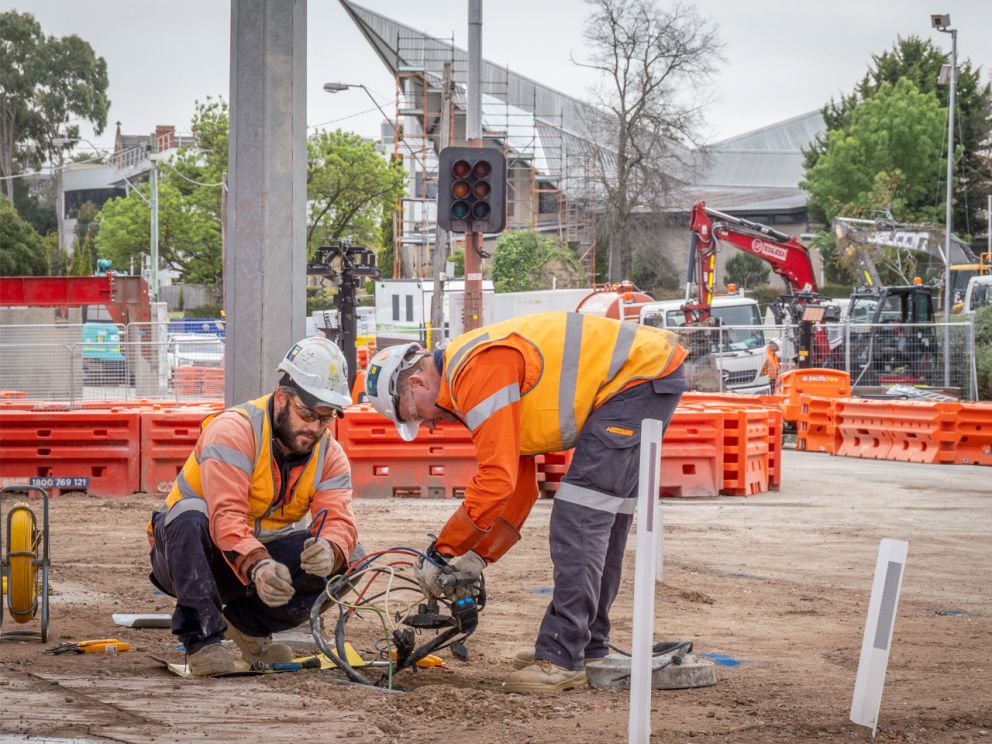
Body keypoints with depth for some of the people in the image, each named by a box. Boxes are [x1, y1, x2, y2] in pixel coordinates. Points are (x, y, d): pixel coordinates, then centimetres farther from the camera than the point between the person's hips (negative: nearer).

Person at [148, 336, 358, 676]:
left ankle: (248, 623, 3)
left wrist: (330, 550, -43)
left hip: (263, 556, 5)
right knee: (190, 515, -37)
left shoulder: (330, 456, -4)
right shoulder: (233, 431, -23)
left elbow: (340, 521, -18)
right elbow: (226, 516, -35)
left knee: (326, 556, -20)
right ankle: (202, 639, -31)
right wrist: (257, 566, -53)